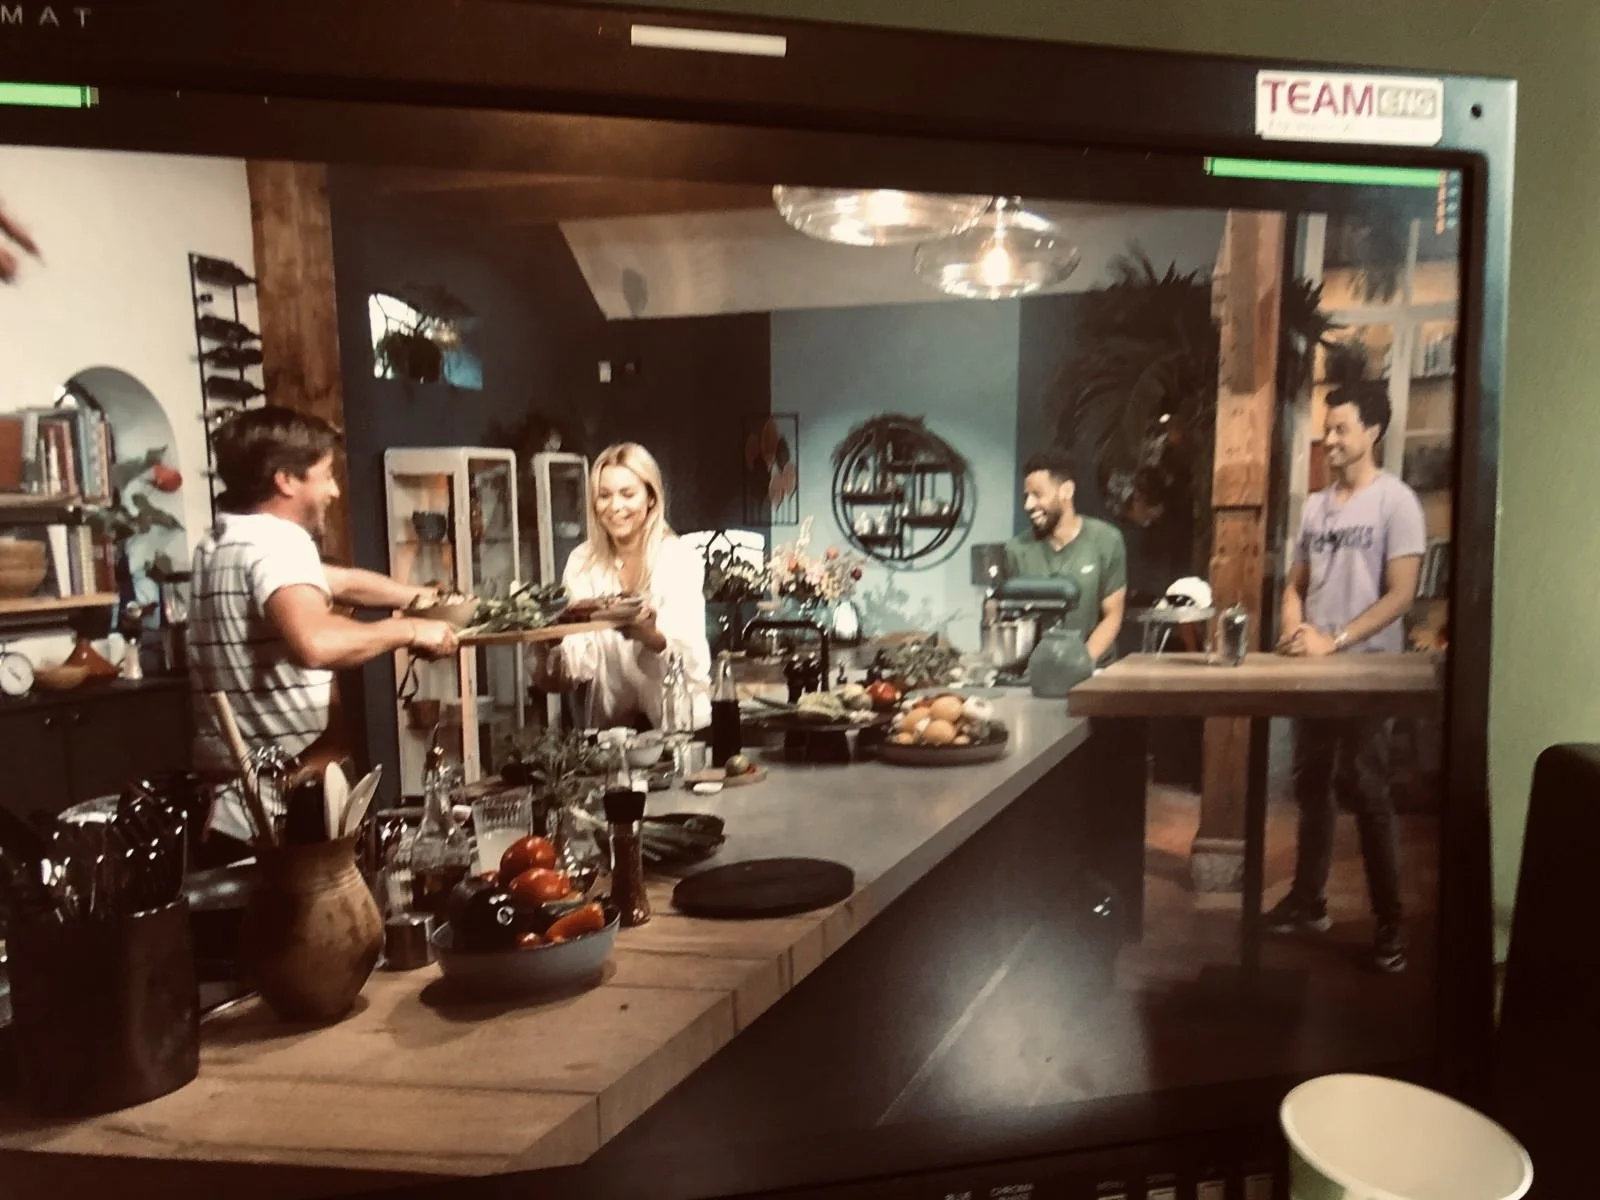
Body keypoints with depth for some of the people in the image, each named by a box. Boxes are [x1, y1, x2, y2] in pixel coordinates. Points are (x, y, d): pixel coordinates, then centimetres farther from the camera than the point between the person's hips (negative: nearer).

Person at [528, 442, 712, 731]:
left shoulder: (681, 558, -6)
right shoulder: (581, 563, 3)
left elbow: (689, 655, -18)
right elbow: (580, 661, -3)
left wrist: (651, 636, -37)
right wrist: (551, 640, -23)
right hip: (610, 722, 2)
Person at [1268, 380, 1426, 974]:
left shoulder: (1396, 501, -8)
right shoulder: (1315, 505, 11)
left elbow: (1400, 595, -14)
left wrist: (1333, 641, -19)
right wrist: (1294, 628, -5)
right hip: (1312, 669, 6)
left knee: (1367, 794, -1)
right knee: (1311, 787, 12)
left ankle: (1389, 921, 12)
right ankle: (1308, 899, 24)